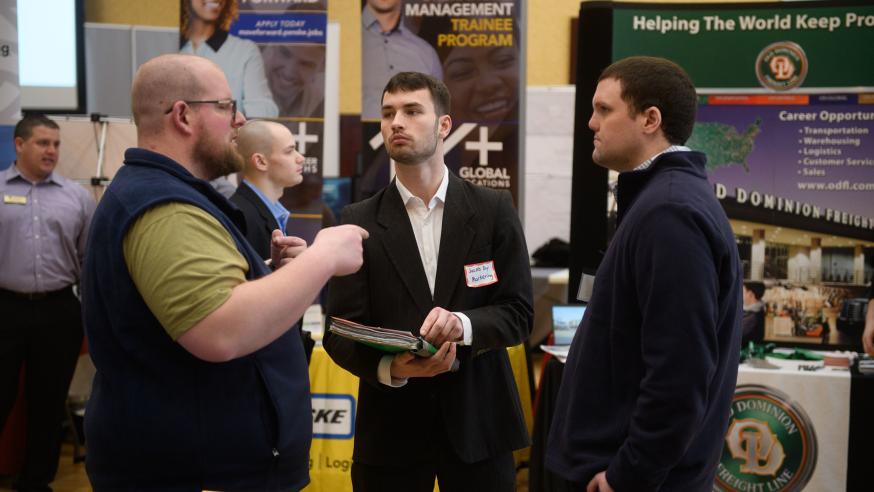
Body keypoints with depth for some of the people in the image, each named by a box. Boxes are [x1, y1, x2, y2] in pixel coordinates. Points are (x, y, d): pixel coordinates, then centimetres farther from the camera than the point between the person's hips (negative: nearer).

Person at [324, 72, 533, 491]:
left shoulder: (494, 209, 0)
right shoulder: (358, 221, 0)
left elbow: (519, 312, -2)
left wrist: (463, 324, -21)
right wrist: (389, 368, -22)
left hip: (478, 420, 0)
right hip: (391, 425, 0)